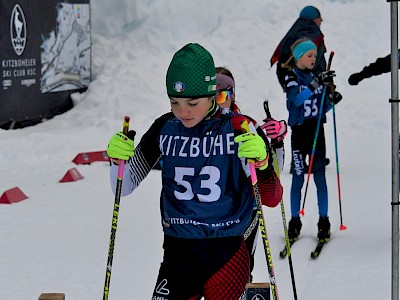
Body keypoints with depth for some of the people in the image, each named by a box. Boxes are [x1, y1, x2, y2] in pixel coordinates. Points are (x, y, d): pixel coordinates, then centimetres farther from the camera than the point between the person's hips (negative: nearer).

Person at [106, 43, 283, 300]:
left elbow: (272, 199, -10)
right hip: (178, 255, 2)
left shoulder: (239, 129, -7)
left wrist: (262, 161, -29)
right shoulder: (165, 129, 2)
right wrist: (119, 158, -13)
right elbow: (124, 188, 8)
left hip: (228, 254, -2)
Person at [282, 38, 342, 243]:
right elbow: (297, 98, -25)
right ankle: (295, 221, 12)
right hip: (299, 132, -3)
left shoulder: (317, 77, 8)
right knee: (298, 178, 1)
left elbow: (322, 107, 13)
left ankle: (323, 221, 10)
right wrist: (316, 84, -35)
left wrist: (331, 101, -7)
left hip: (317, 131, 3)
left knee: (320, 177, 3)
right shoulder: (292, 77, -6)